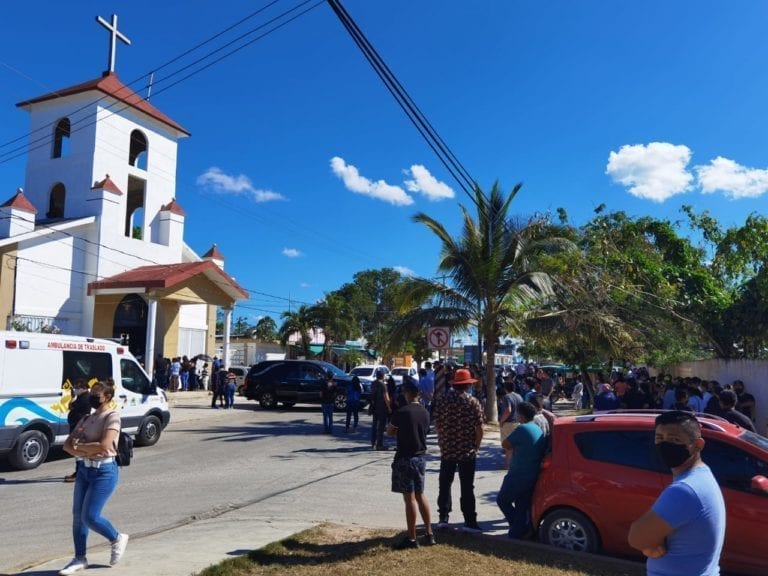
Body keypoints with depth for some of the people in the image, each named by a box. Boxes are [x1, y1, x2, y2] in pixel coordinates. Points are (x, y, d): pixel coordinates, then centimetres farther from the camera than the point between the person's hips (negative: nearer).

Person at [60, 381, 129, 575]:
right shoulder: (86, 418, 13)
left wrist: (80, 446, -8)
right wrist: (85, 452, -13)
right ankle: (79, 559, 25)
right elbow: (67, 444, 7)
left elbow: (104, 445, -22)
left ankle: (118, 539, 18)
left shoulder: (112, 416, -11)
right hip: (84, 469, 8)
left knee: (90, 516, -8)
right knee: (77, 516, 10)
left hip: (104, 471, -8)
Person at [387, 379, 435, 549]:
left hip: (405, 458, -7)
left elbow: (389, 432, -3)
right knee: (420, 496, 16)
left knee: (409, 498, -1)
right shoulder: (425, 412, 5)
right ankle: (429, 534, 21)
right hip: (421, 457, 7)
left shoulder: (402, 412, -16)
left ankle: (411, 538, 7)